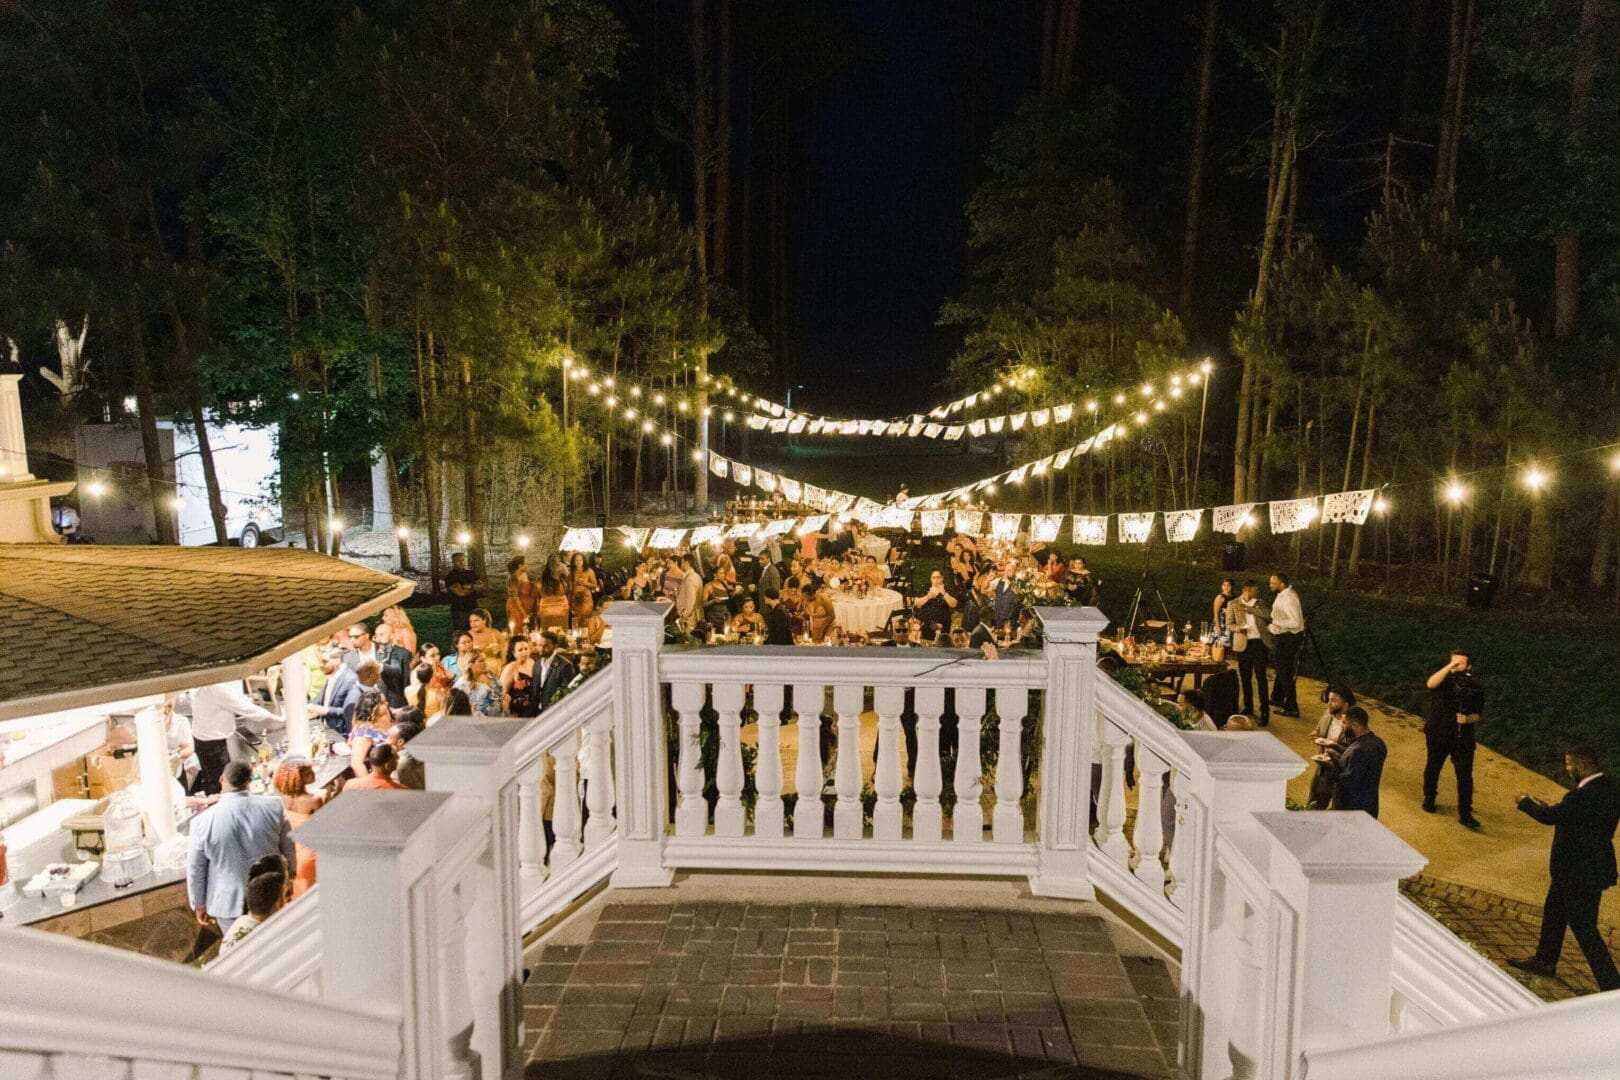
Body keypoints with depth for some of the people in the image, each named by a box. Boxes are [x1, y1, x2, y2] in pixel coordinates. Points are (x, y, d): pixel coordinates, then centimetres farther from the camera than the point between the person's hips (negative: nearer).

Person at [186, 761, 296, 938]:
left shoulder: (203, 822, -17)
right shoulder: (273, 806, -13)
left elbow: (195, 870, -6)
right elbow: (289, 850, -1)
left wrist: (199, 905, 9)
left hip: (229, 903, -2)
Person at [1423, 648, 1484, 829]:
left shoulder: (1474, 686, -2)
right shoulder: (1445, 679, -5)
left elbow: (1477, 714, 4)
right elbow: (1431, 684, -30)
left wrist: (1468, 719, -18)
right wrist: (1450, 667, -32)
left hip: (1463, 737, 0)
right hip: (1437, 734, 0)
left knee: (1465, 774, -5)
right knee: (1433, 767, 17)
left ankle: (1464, 812, 1)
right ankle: (1429, 797, 39)